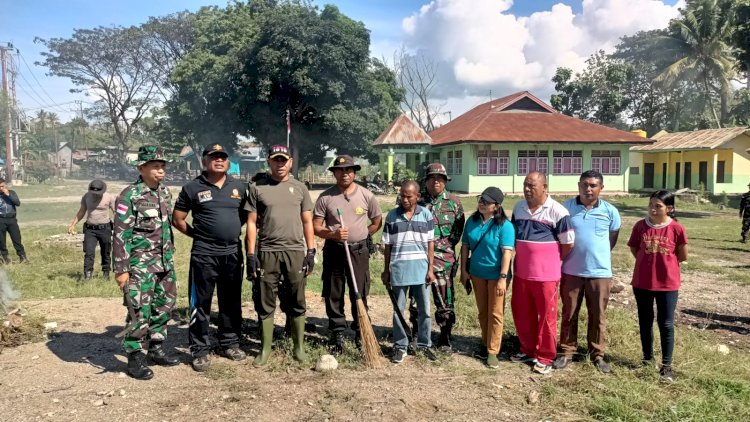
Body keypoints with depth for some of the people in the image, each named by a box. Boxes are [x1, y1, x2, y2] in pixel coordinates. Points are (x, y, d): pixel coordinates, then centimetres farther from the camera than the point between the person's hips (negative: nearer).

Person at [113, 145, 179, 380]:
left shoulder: (165, 192, 9)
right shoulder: (130, 196, -12)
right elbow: (120, 235, -13)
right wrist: (121, 269, -15)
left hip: (164, 261, 7)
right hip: (140, 263, -7)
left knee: (164, 306, 13)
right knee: (140, 310, -4)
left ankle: (156, 348, 28)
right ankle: (135, 358, 8)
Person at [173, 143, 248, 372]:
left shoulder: (239, 187, 8)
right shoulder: (193, 187, -1)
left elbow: (246, 214, 19)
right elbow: (177, 219, 3)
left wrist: (234, 232, 8)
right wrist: (198, 234, 1)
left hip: (233, 253, 4)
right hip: (204, 254, -3)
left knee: (232, 302, 13)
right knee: (200, 303, 1)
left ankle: (230, 343, 27)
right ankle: (200, 350, 11)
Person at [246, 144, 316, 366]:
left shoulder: (299, 188, 9)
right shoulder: (257, 188, 4)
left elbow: (307, 222, 10)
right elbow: (252, 223, 2)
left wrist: (311, 251, 3)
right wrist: (251, 254, -4)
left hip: (295, 252, 1)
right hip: (267, 252, -1)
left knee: (296, 302, 7)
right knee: (265, 303, 5)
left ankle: (299, 347, 18)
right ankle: (265, 349, 15)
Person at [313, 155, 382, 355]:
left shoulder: (366, 196, 0)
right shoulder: (325, 197, -2)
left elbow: (377, 222, 12)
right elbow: (315, 226, -3)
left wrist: (361, 235, 3)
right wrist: (333, 234, -19)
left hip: (359, 250, 0)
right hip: (333, 250, 0)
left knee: (360, 295, 6)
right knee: (333, 296, 6)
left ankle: (361, 335, 19)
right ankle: (337, 336, 17)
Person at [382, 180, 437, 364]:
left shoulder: (426, 214, 0)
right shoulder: (392, 215, 0)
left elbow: (430, 243, 2)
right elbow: (388, 245, 3)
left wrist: (430, 268, -3)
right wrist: (386, 270, 3)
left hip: (421, 268, 0)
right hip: (398, 269, 0)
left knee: (425, 310, 9)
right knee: (398, 310, 8)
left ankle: (424, 345, 24)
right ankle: (400, 347, 19)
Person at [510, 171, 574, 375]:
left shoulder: (557, 211, -12)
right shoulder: (518, 207, 6)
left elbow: (568, 244, -6)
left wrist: (550, 260, 5)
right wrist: (523, 256, 14)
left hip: (546, 274, -5)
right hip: (521, 272, 6)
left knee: (547, 316, 5)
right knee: (521, 313, 14)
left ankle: (545, 357, 18)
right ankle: (528, 350, 32)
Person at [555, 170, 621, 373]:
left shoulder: (610, 211, -4)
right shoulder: (566, 207, -5)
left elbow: (612, 239, 12)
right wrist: (575, 255, 7)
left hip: (599, 272, 0)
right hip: (571, 271, 0)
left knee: (597, 315, 10)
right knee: (569, 314, 10)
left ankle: (597, 355, 24)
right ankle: (566, 352, 22)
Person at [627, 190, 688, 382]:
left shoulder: (676, 228, -11)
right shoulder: (640, 226, -5)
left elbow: (683, 256, -1)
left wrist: (665, 262, 4)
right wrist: (649, 262, 2)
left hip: (668, 283, -2)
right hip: (642, 282, 2)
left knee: (666, 324, 3)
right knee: (645, 322, 13)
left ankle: (667, 365, 14)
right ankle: (647, 358, 29)